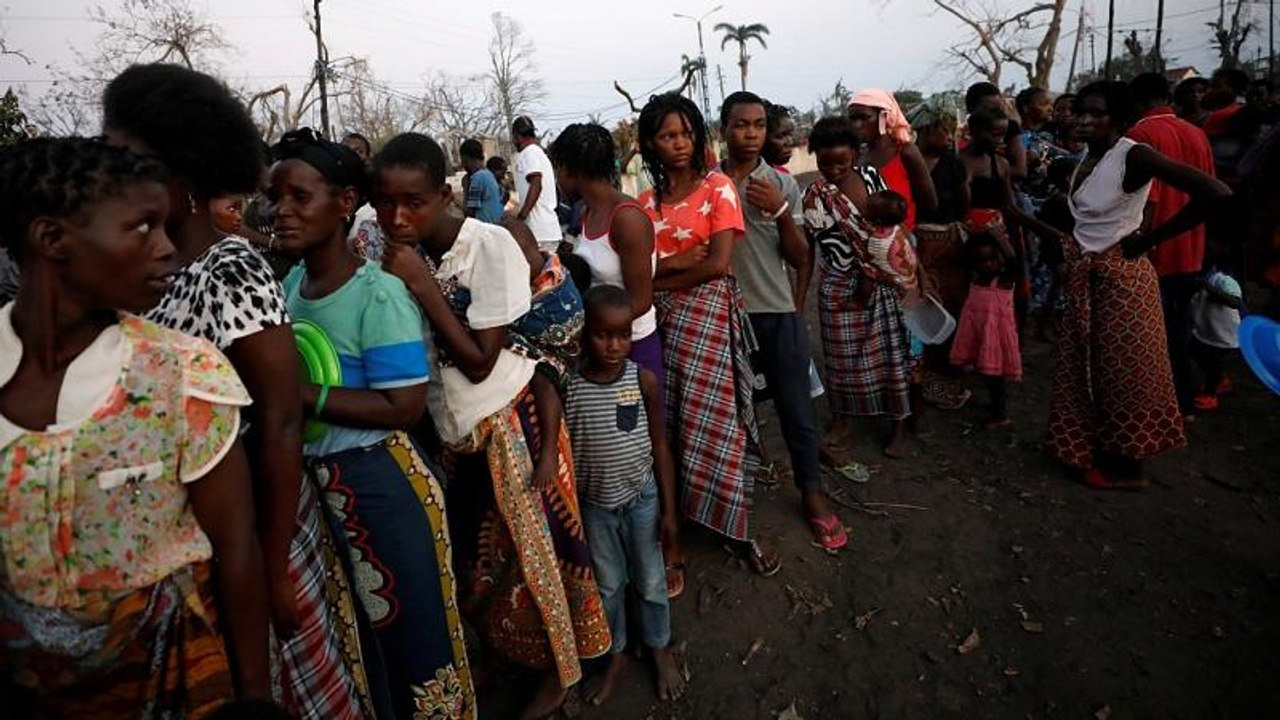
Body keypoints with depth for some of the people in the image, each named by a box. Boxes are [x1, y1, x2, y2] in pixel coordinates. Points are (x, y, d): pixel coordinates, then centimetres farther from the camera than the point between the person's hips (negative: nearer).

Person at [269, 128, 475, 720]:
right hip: (310, 479, 8)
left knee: (409, 629, 12)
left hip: (377, 482, -8)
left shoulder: (378, 294, -20)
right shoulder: (290, 283, 3)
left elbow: (404, 406, -24)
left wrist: (301, 394, -26)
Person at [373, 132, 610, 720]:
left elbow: (479, 362, -21)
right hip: (450, 428, 6)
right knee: (476, 556, 20)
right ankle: (498, 651, 47)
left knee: (531, 549, 10)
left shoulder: (490, 245, -21)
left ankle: (559, 668, 35)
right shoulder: (395, 251, -3)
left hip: (509, 425, -5)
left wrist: (421, 285, -23)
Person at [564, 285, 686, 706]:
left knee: (650, 580, 17)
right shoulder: (567, 386, -16)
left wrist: (669, 508, -4)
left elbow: (659, 445, -5)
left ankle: (660, 648, 42)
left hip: (642, 497, 0)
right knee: (607, 584, 18)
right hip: (595, 504, 0)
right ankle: (617, 654, 41)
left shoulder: (644, 381, -14)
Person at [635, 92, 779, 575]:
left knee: (715, 423, -3)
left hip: (709, 315, -4)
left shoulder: (718, 187, 0)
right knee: (669, 423, 7)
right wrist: (678, 262, -13)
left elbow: (718, 264, -12)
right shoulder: (646, 202, 12)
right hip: (661, 320, 4)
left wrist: (657, 278, -4)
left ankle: (738, 530, 12)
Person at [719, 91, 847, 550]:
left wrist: (781, 212, -16)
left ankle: (812, 495, 26)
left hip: (778, 314, 0)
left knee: (797, 409, 7)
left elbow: (800, 260, -3)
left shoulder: (783, 185, 1)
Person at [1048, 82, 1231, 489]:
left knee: (1123, 371, 5)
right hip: (1084, 274, 8)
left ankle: (1126, 465, 20)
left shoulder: (1133, 156, -18)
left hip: (1120, 274, -7)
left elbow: (1215, 193, -25)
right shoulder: (1087, 156, 4)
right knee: (1087, 366, 16)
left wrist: (1149, 240, -18)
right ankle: (1095, 449, 32)